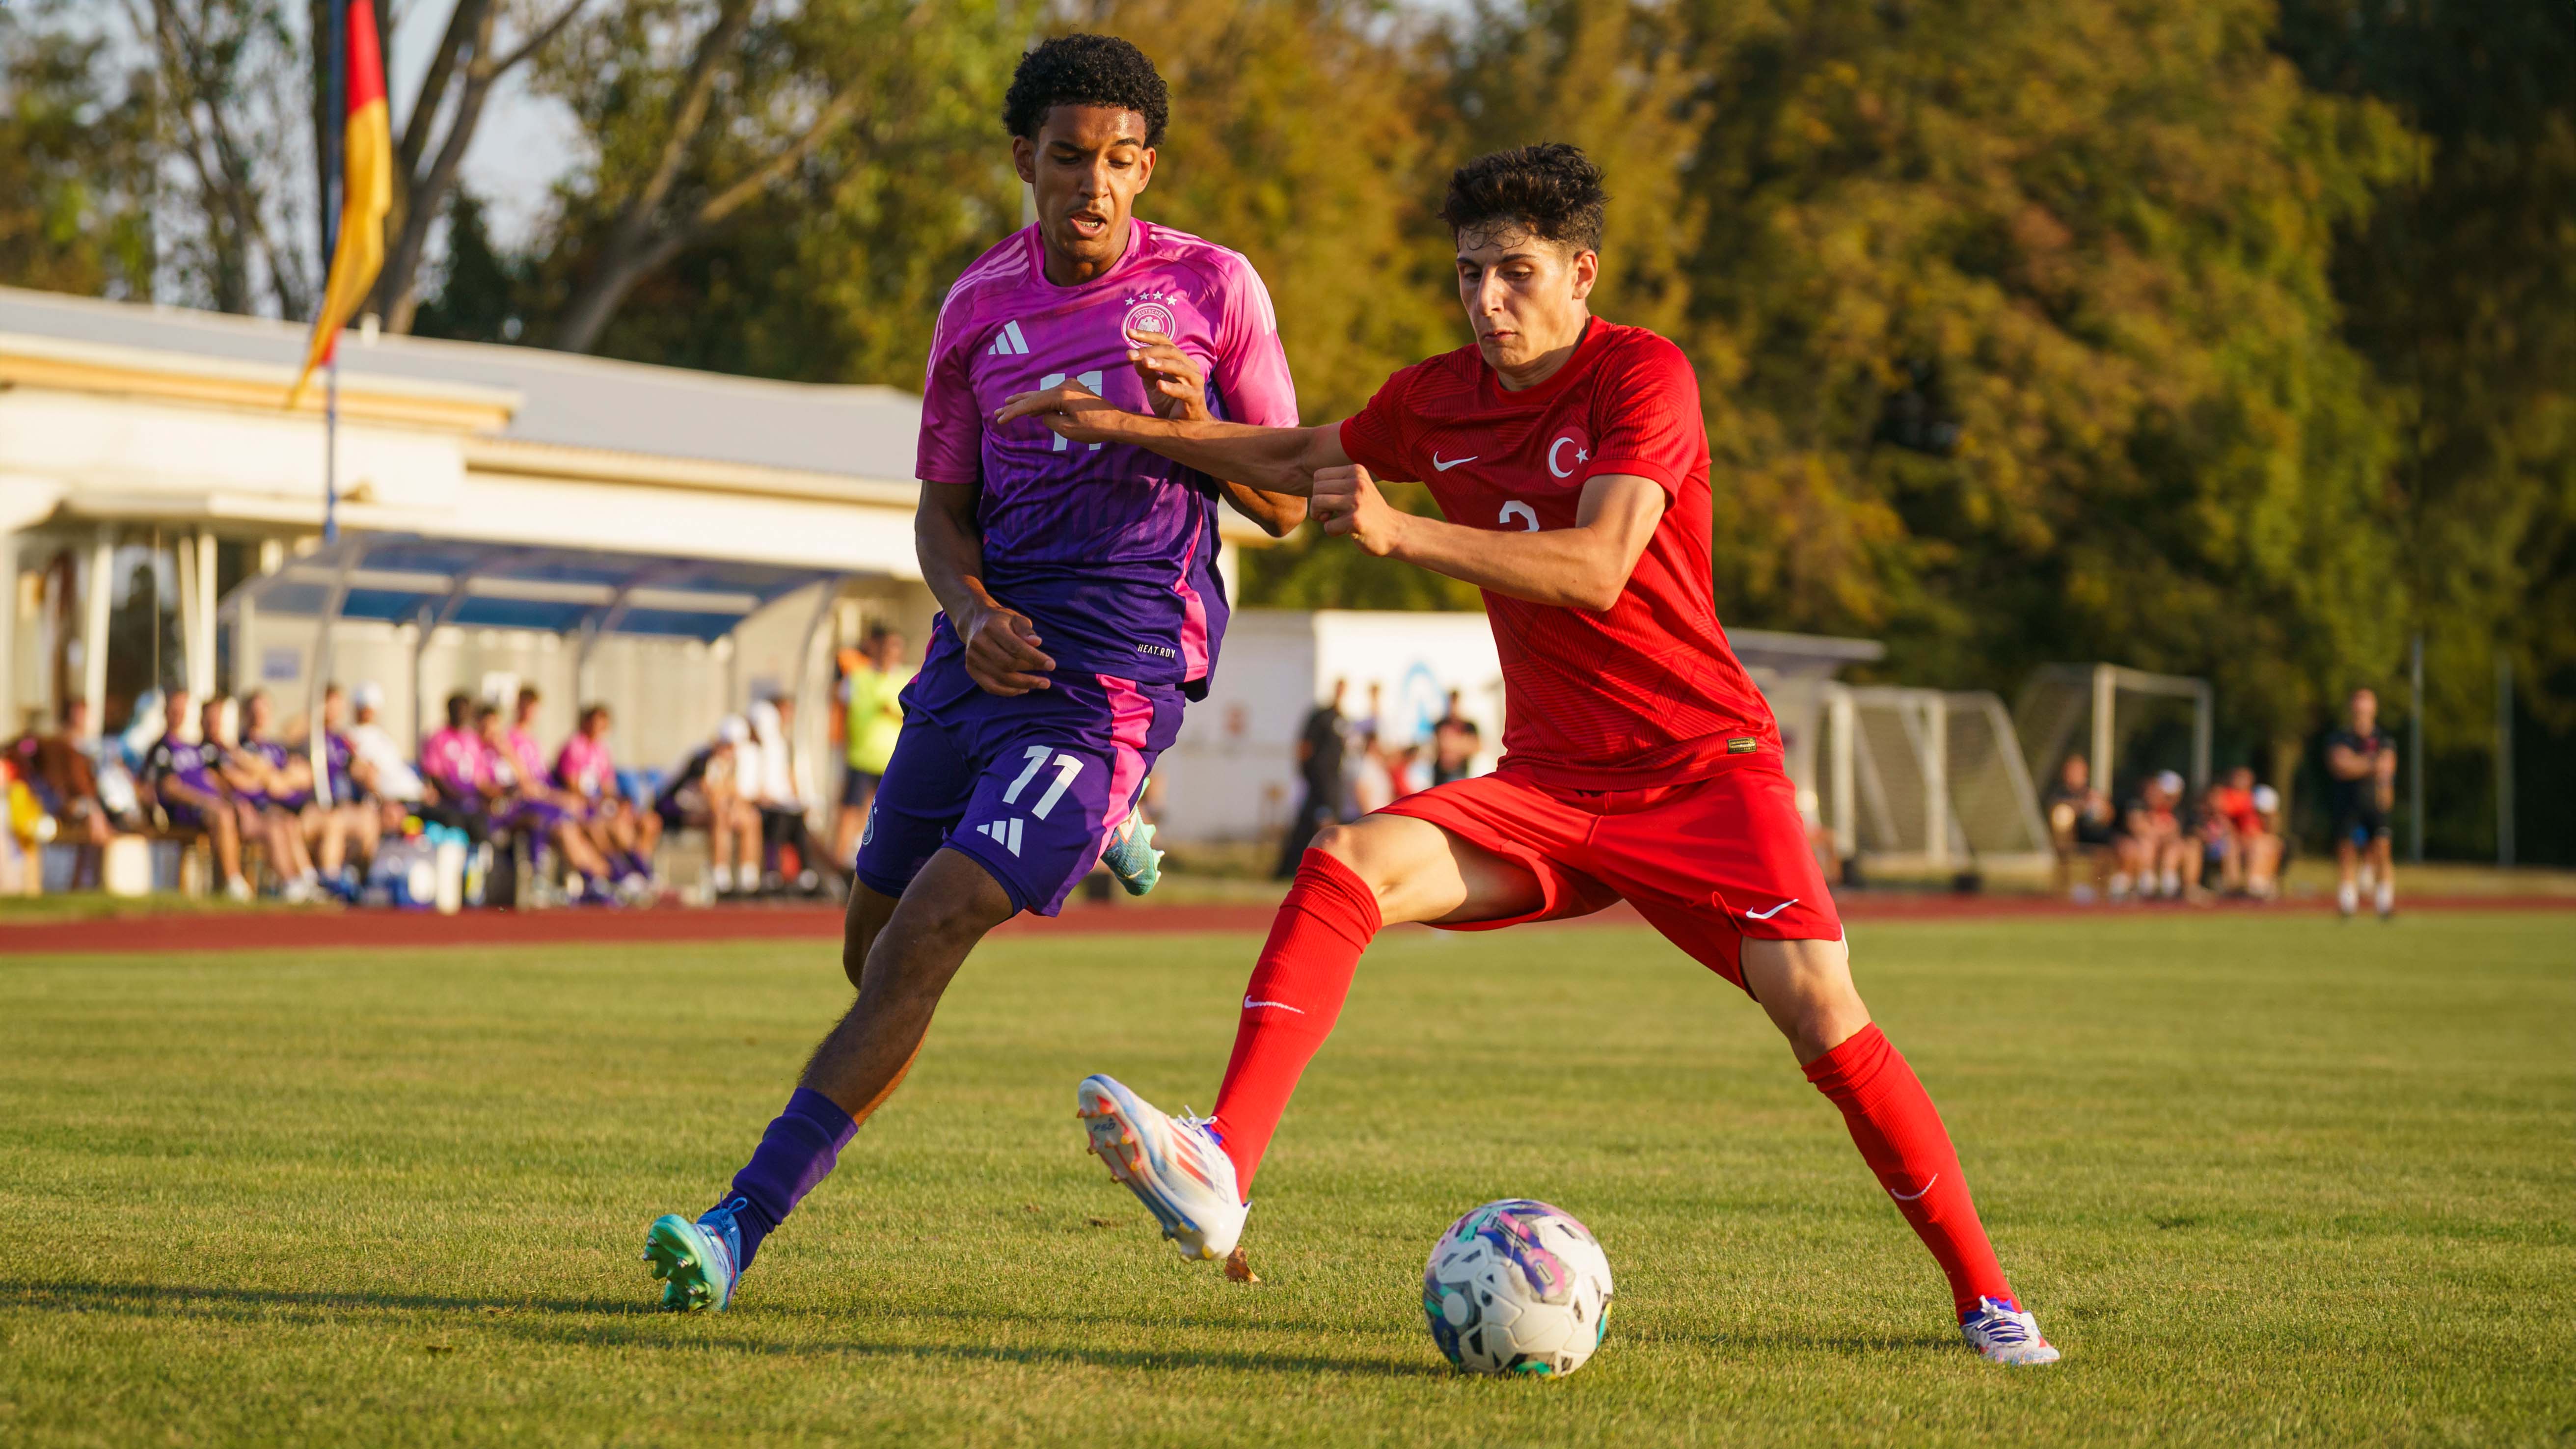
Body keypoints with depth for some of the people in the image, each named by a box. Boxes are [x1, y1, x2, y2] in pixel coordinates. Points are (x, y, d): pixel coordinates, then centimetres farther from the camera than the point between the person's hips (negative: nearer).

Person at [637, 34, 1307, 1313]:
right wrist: (972, 613, -8)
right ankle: (1086, 828, 41)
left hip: (1112, 674, -6)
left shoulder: (1211, 288, -2)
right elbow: (943, 508, 14)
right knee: (872, 951, 14)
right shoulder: (979, 306, 8)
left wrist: (1195, 422, -18)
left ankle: (743, 1224, -19)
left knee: (922, 940, -19)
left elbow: (1284, 506, 2)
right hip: (990, 651, 6)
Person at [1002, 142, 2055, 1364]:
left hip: (1701, 769, -5)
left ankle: (1983, 1295, -4)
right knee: (1347, 863, -21)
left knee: (1820, 1011, -21)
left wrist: (1404, 534, -34)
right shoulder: (1439, 400, 7)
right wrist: (1130, 429, 20)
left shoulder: (1642, 378, -11)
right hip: (1548, 788, 5)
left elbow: (1595, 570, -26)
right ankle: (1219, 1175, -33)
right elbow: (1302, 462, 28)